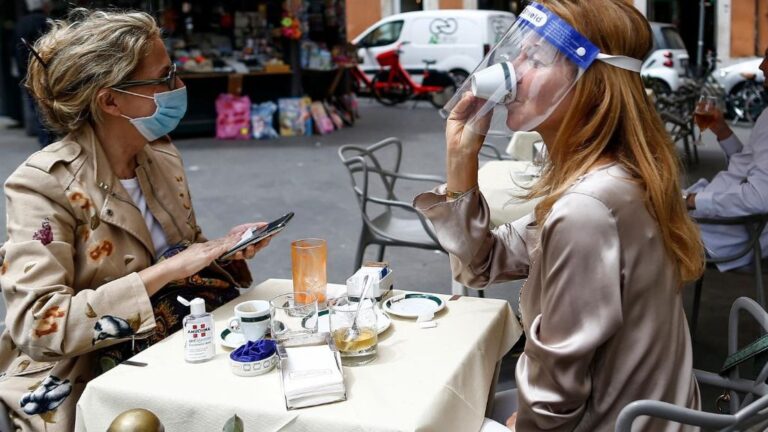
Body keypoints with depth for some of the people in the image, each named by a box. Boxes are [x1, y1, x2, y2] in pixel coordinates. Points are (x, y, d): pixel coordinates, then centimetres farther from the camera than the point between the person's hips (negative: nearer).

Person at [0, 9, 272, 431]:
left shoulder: (161, 154, 1)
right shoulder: (42, 184, -17)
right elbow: (36, 326, -24)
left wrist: (224, 250, -7)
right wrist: (165, 271, -27)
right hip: (82, 390, -6)